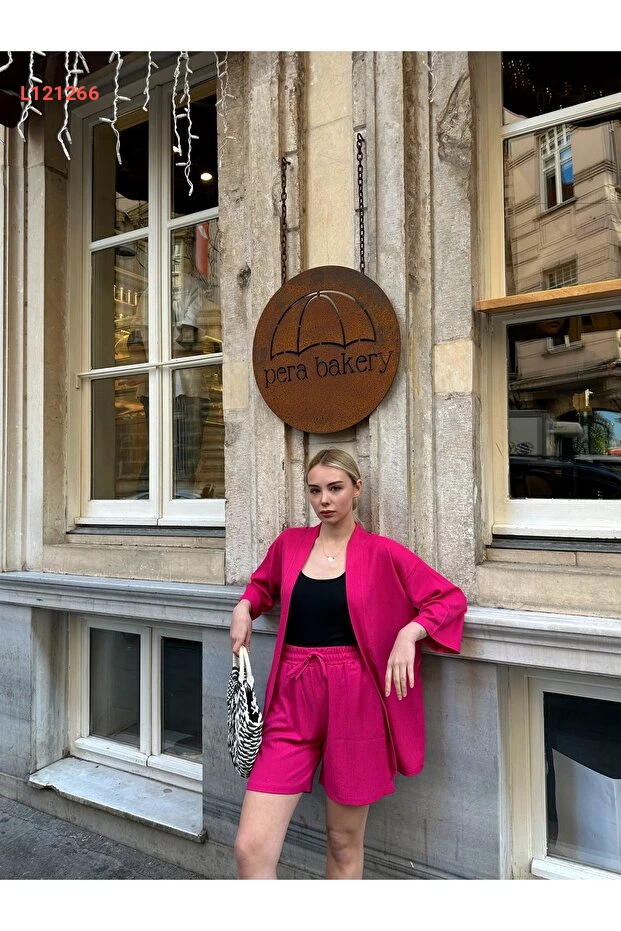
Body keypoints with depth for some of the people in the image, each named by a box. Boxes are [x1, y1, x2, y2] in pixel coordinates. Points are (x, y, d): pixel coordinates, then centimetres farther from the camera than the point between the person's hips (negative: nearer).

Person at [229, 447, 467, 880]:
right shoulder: (290, 543, 4)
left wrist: (408, 633, -17)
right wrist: (244, 607, 5)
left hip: (354, 702, -2)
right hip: (293, 702, 2)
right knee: (251, 848, -3)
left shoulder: (382, 553, -4)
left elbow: (452, 598, -1)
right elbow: (263, 583, 24)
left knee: (345, 842, 15)